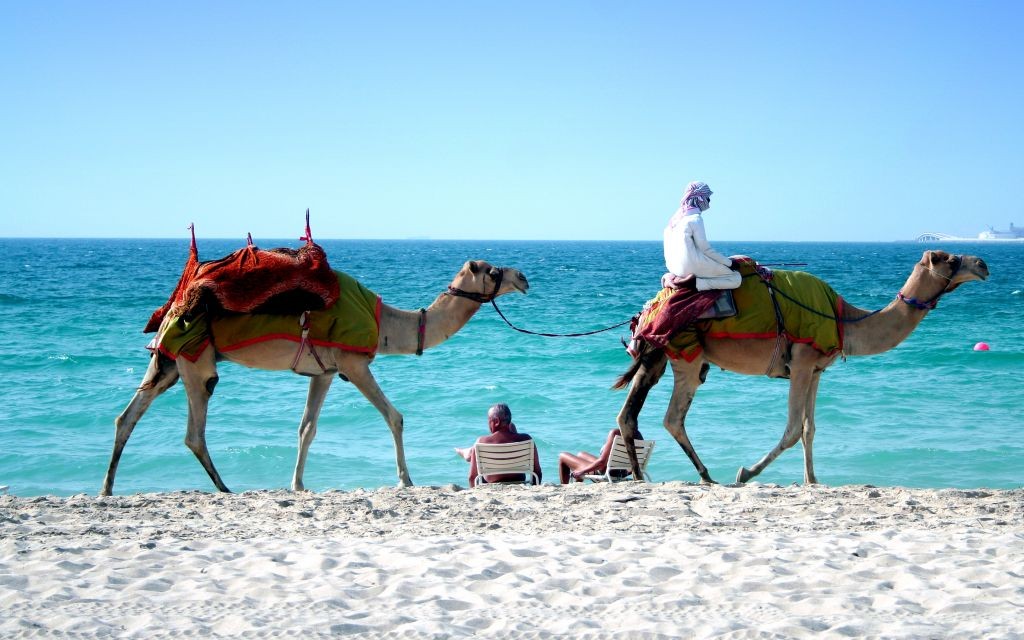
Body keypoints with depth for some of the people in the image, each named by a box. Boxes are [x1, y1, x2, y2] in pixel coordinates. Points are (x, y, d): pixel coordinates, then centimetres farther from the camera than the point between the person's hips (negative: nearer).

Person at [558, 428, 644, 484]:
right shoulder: (638, 434, -8)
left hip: (603, 472, -8)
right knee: (580, 454, 32)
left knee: (562, 456, 9)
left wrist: (582, 471, -16)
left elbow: (602, 461, -28)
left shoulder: (615, 433, -27)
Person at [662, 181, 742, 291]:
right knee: (736, 279, -2)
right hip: (693, 266, -8)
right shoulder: (695, 218, -12)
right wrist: (729, 263, -3)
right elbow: (705, 248, -12)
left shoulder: (676, 217, 12)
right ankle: (696, 283, -17)